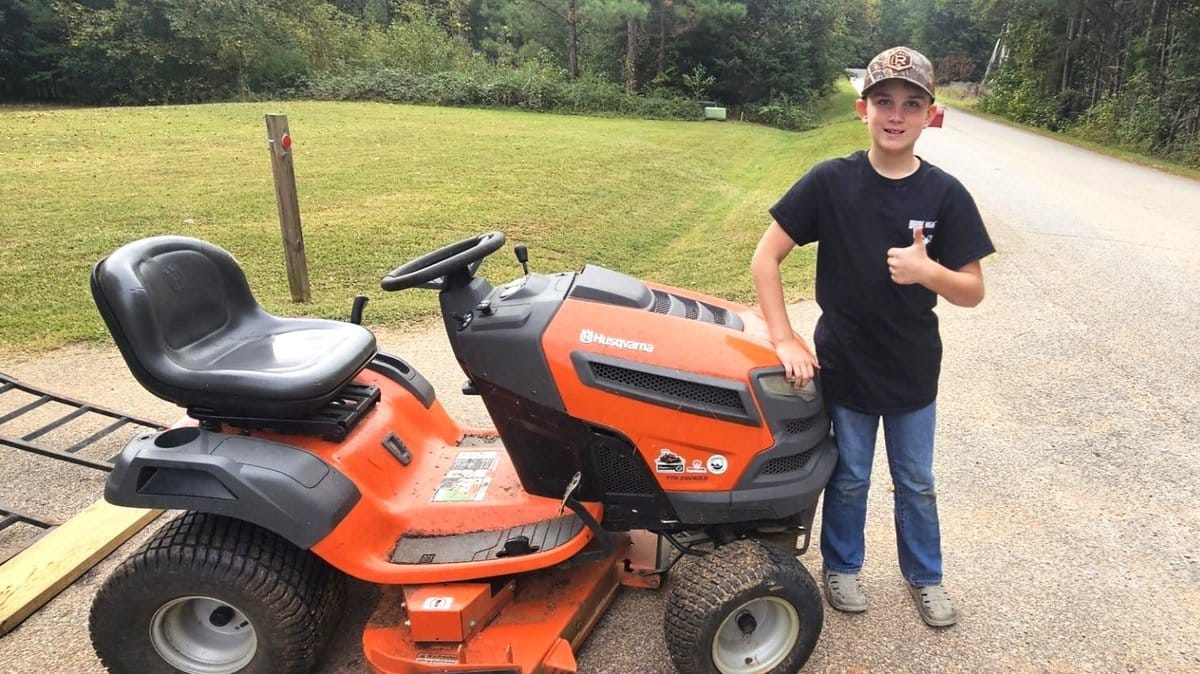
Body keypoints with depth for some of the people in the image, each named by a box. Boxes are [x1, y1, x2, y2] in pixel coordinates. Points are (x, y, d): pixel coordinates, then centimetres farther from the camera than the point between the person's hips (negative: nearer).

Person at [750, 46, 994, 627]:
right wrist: (784, 340, -17)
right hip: (844, 365, -1)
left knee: (916, 484, 19)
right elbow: (765, 257, -12)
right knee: (849, 479, 17)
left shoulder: (945, 195, -9)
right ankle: (841, 567, 40)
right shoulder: (831, 182, -13)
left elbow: (972, 292, -6)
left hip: (914, 370, 2)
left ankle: (924, 576, 42)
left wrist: (926, 270, -28)